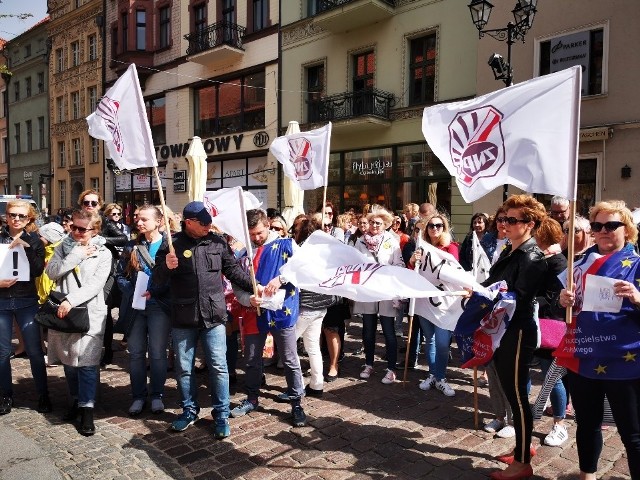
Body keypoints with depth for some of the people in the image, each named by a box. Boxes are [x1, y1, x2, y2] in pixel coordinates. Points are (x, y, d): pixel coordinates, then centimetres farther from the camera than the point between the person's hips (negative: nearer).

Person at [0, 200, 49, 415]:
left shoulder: (34, 241, 2)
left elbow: (38, 271, -10)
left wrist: (25, 247, -19)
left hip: (27, 302, -1)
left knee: (35, 350, 0)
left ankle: (43, 395, 12)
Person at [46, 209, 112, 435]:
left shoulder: (103, 253, -2)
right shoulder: (63, 248, 9)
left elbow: (95, 285, -12)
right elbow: (52, 272, -5)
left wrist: (70, 301, -21)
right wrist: (76, 255, -13)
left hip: (89, 313, -4)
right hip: (63, 312, 4)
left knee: (86, 363, -6)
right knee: (68, 360, 14)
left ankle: (87, 409, 2)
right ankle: (76, 400, 31)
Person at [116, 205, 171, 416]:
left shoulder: (168, 245, -5)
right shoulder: (132, 246, 9)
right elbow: (120, 275, 9)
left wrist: (152, 292, -19)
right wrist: (133, 291, -8)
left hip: (159, 305, -4)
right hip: (135, 306, 4)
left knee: (157, 352, 3)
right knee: (135, 352, 9)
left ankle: (157, 395, 20)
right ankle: (138, 396, 23)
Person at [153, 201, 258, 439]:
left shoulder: (218, 242, 1)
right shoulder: (172, 244, -3)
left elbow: (233, 270, 9)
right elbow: (157, 281, -3)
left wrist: (254, 286, -3)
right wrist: (166, 267, -24)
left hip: (213, 316, 0)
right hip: (183, 319, 0)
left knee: (218, 366, 3)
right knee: (184, 368, 13)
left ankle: (221, 414, 17)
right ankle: (189, 410, 32)